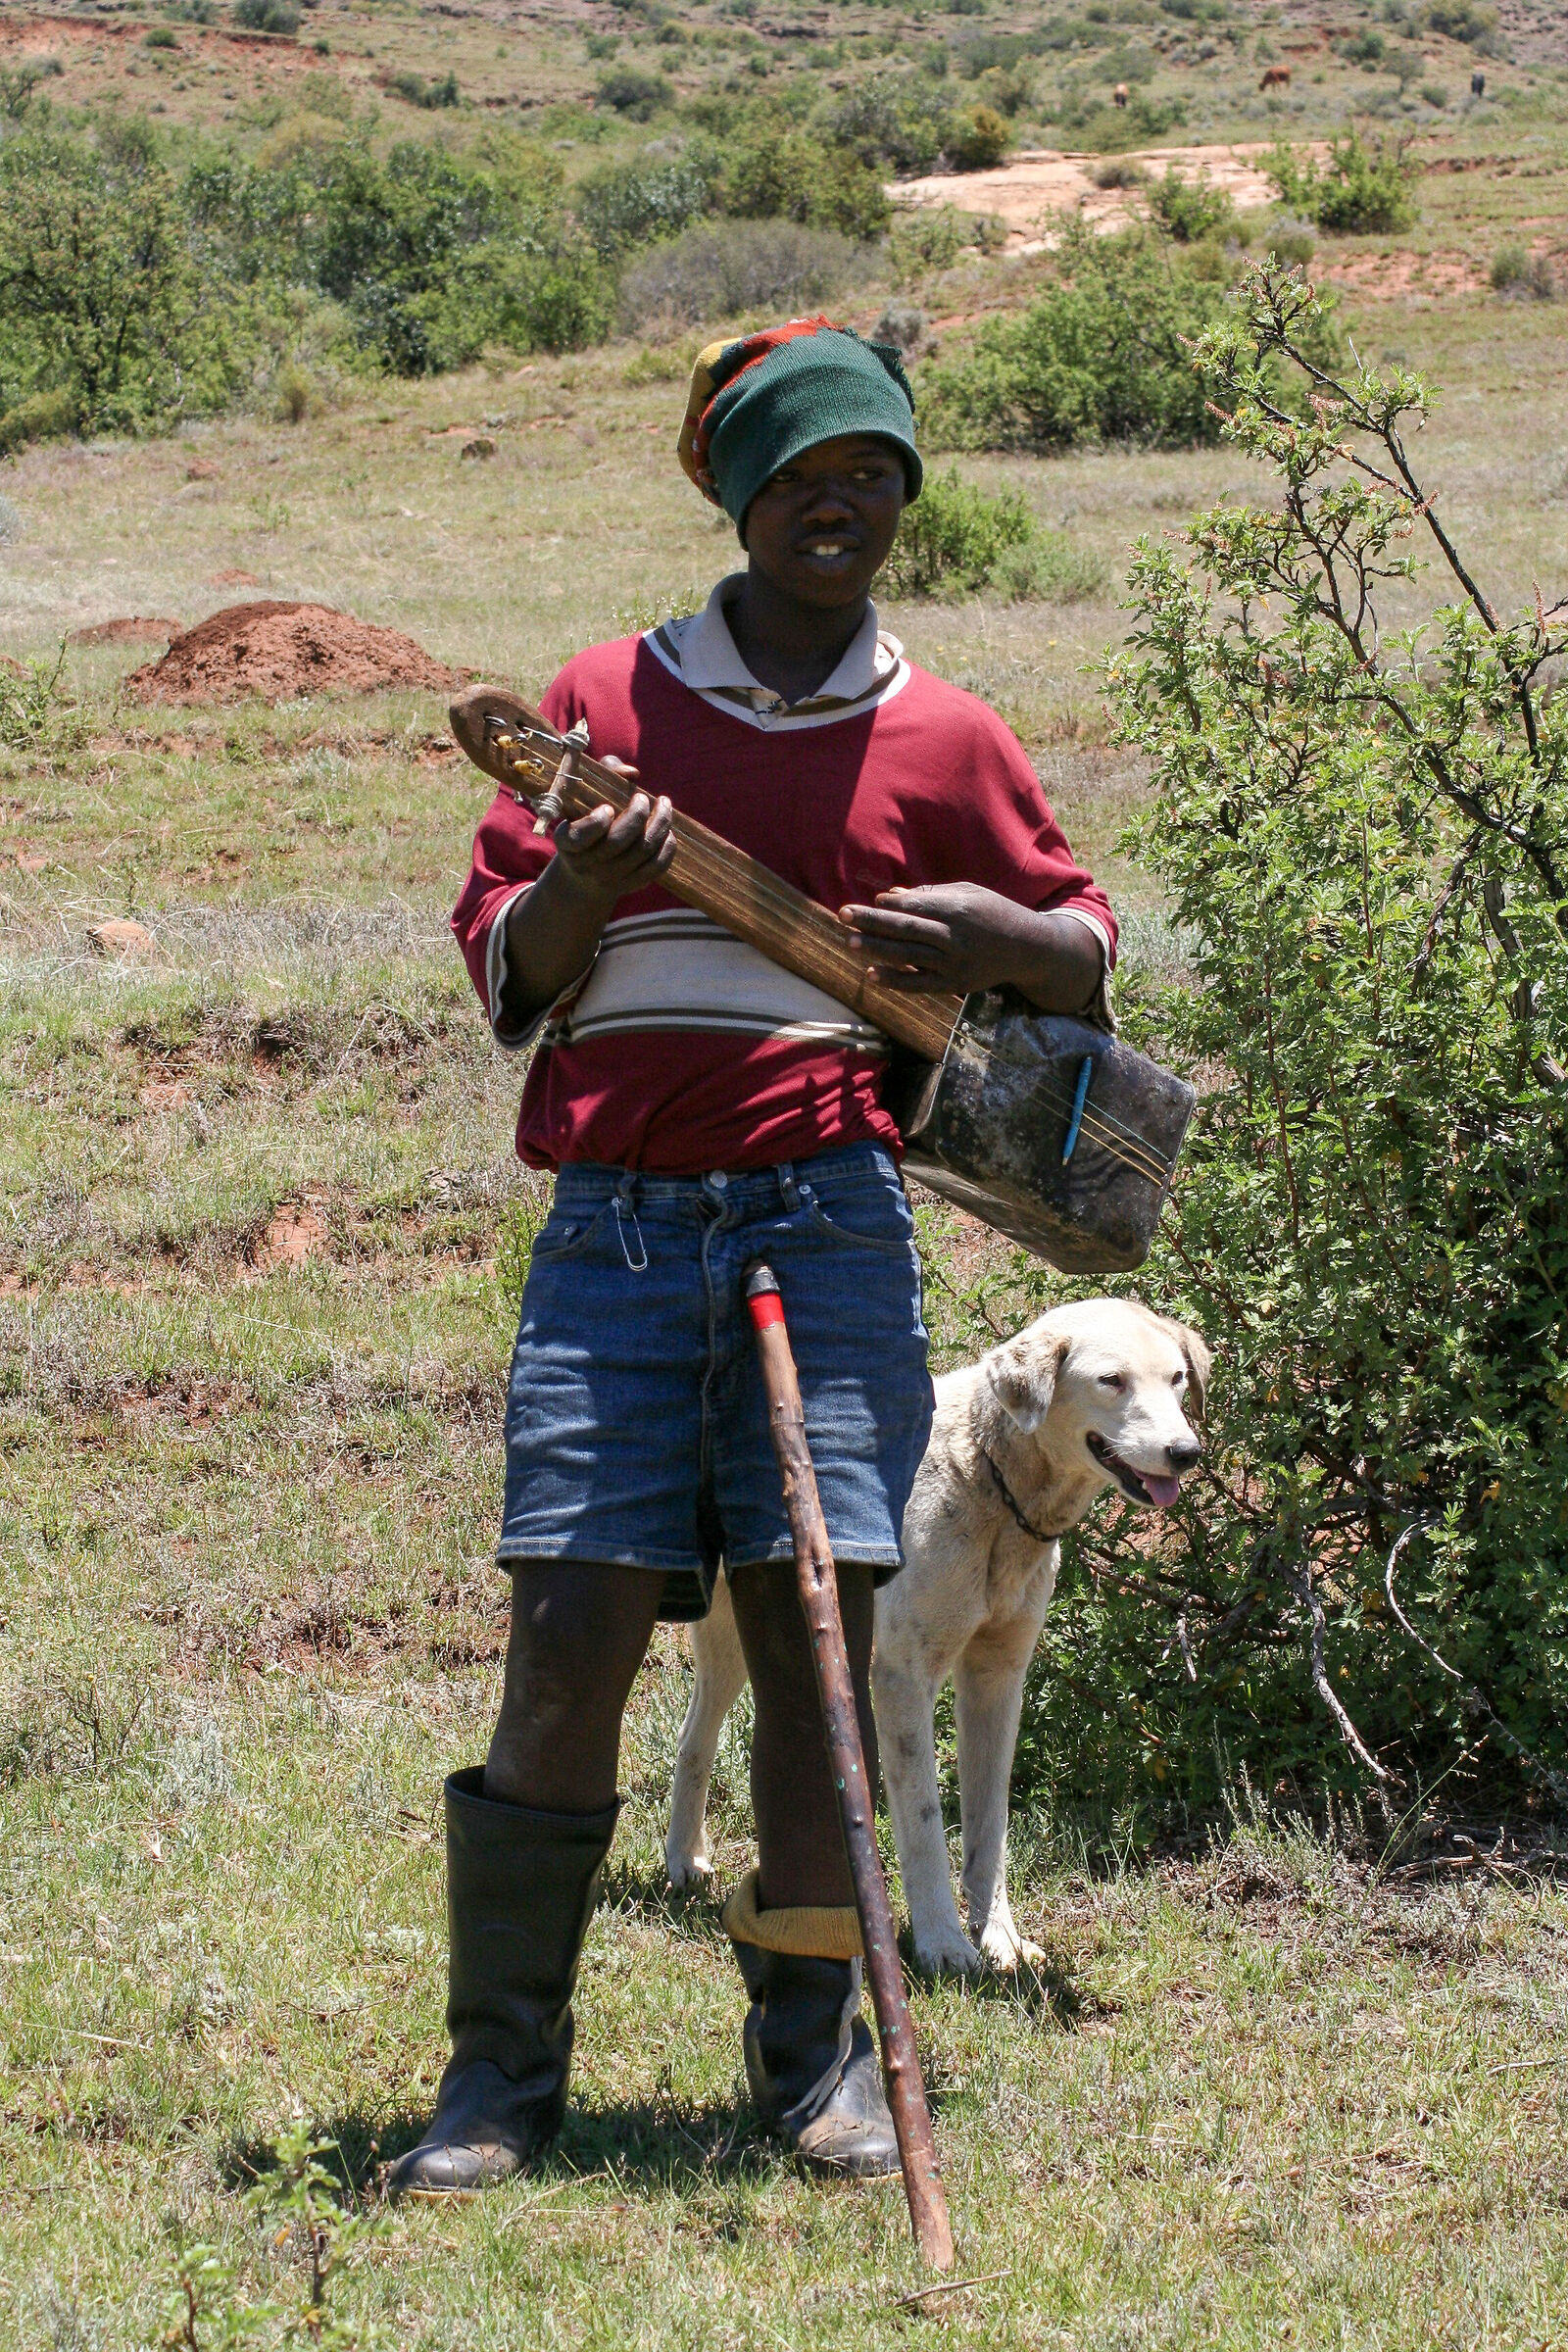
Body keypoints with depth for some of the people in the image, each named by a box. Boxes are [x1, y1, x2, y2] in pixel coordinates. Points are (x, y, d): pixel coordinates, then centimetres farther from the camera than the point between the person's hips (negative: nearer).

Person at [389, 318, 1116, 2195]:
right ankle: (501, 2068, 0)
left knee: (816, 1616, -5)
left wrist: (988, 935, -3)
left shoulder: (939, 738, 11)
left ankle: (814, 2044, 10)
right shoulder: (606, 699, 11)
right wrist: (581, 890, -10)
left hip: (827, 1214, 0)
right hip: (617, 1221, 0)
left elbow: (1091, 947, 19)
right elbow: (498, 968, 12)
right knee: (570, 1628, -7)